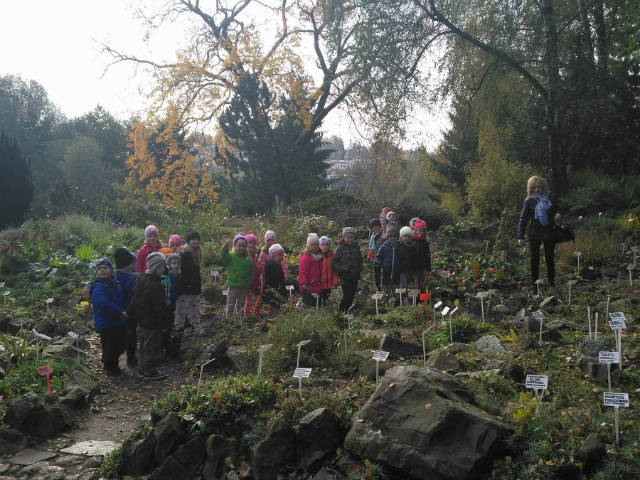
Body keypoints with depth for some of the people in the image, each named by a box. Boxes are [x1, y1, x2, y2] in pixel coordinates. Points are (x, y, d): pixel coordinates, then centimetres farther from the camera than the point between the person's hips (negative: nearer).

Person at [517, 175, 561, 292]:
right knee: (535, 260, 4)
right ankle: (534, 285, 14)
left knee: (550, 258, 7)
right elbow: (523, 219, 0)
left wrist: (558, 214, -10)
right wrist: (520, 237, -5)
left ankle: (551, 282, 22)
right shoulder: (529, 201, -3)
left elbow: (557, 210, 16)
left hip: (549, 233, 1)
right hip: (534, 235, -1)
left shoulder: (551, 198, 1)